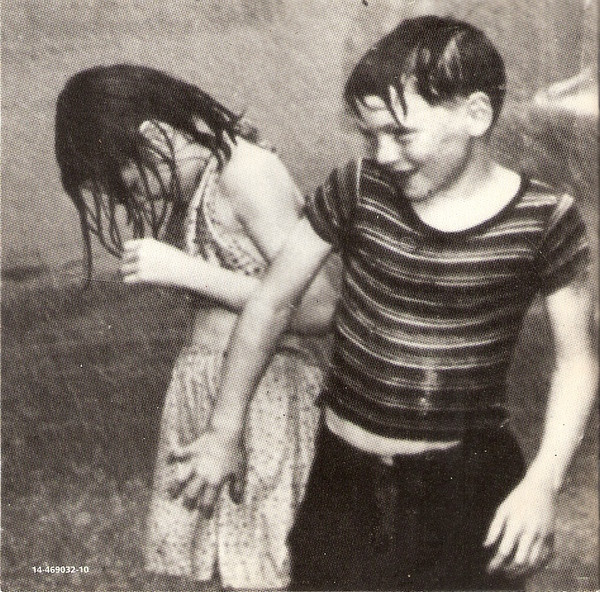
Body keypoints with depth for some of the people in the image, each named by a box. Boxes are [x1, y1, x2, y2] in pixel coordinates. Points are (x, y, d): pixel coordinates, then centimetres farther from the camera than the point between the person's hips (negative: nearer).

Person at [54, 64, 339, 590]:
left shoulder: (247, 172, -17)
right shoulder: (189, 181, 9)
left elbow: (318, 309, -23)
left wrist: (185, 270, -21)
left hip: (268, 387, -8)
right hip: (198, 381, 9)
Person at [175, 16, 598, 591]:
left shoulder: (543, 220, -11)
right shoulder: (357, 189, -9)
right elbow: (270, 303, 0)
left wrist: (542, 482, -11)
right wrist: (226, 430, 6)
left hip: (470, 487, -1)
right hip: (344, 482, 1)